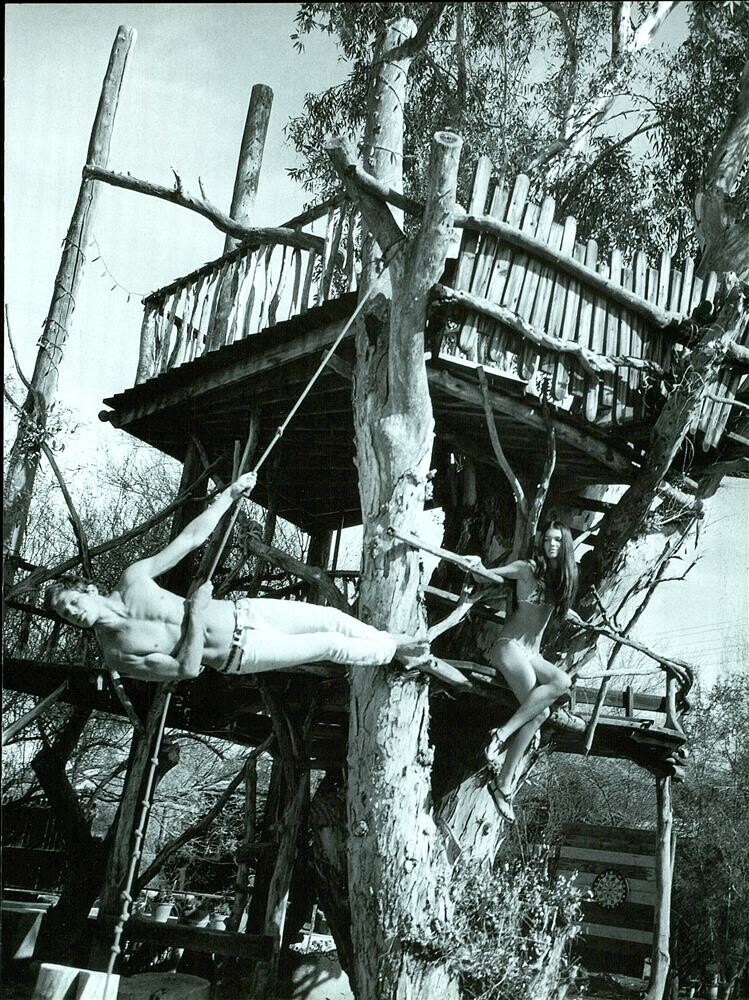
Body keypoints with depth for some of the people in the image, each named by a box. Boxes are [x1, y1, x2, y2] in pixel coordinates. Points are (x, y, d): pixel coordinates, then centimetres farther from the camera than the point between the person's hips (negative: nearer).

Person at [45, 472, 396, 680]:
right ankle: (399, 651, 22)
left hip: (244, 611, 4)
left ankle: (394, 642, 30)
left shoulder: (133, 577, -3)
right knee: (331, 646, -3)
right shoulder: (116, 654, -15)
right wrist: (196, 615, -27)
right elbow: (187, 669, -19)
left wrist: (231, 493, -2)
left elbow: (193, 536, 0)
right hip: (240, 653, -4)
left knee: (331, 617, 5)